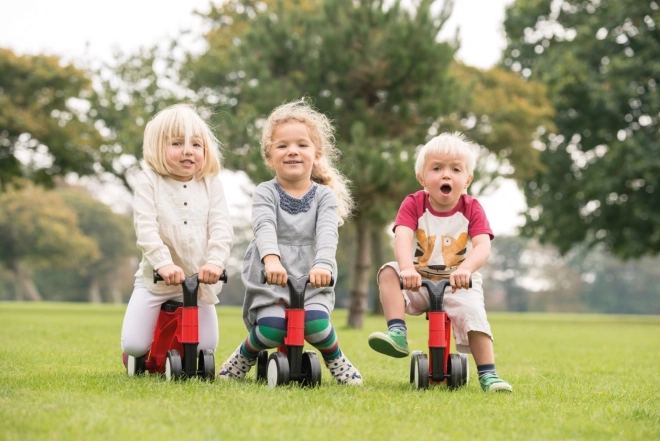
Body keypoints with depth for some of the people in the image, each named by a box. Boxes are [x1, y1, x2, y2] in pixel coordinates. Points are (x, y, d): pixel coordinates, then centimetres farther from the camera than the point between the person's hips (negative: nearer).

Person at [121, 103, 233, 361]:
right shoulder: (149, 181, -5)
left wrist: (215, 262, -24)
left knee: (207, 345, -6)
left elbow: (221, 228, -7)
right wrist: (164, 263, -29)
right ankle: (136, 359, 28)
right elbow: (145, 227, -16)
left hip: (199, 279, 2)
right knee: (134, 345, -12)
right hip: (156, 279, -2)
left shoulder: (210, 184, 2)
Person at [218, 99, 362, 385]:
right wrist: (271, 259, -39)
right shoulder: (265, 193, 2)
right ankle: (245, 356, 7)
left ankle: (335, 360, 5)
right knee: (271, 327, -26)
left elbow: (327, 232, -13)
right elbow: (265, 227, -17)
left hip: (312, 283, 1)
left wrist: (323, 265, -34)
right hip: (270, 283, 0)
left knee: (315, 322, -27)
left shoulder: (324, 196, 5)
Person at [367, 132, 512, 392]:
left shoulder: (471, 208, -6)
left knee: (472, 312, -28)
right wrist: (407, 268, -46)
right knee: (389, 273, -24)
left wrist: (465, 269, -44)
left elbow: (483, 246, -21)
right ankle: (398, 334, -31)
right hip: (420, 282, 1)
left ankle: (487, 375, -21)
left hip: (459, 284, -1)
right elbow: (402, 237, -25)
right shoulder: (414, 204, -7)